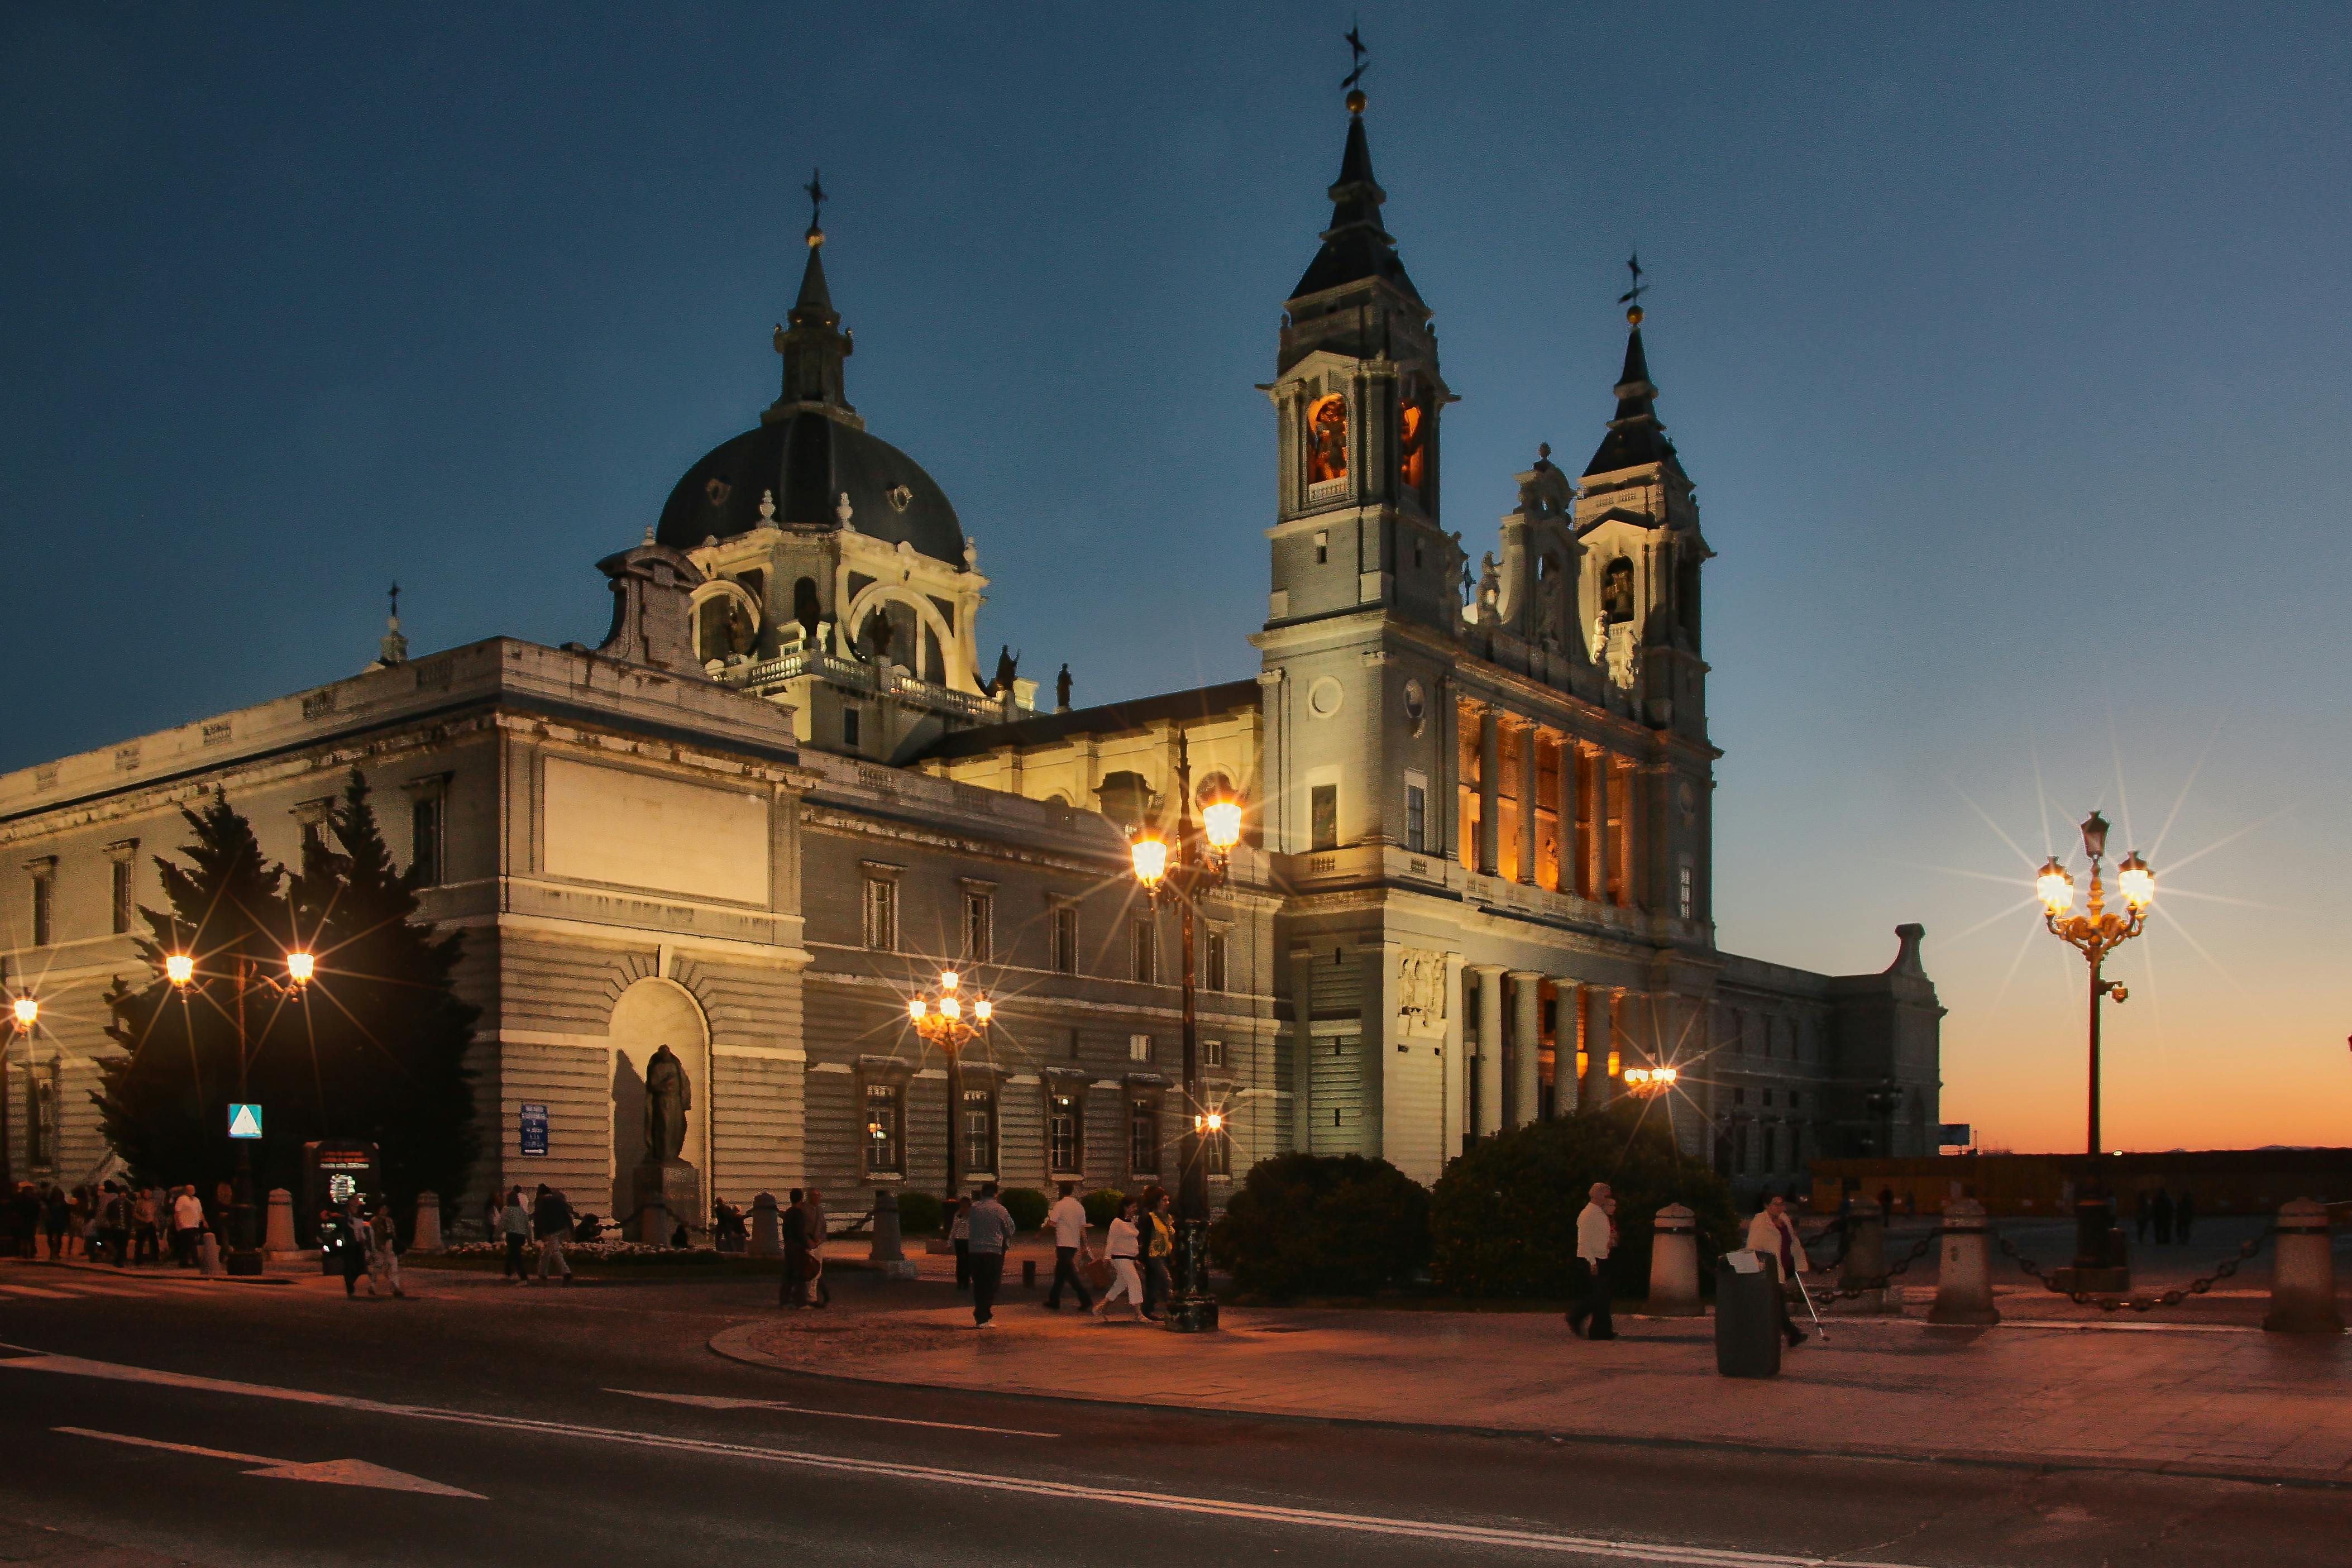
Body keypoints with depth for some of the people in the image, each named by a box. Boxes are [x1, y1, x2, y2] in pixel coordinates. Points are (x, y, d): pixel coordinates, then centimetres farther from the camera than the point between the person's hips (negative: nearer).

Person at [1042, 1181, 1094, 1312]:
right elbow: (1083, 1229, 12)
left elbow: (1052, 1223, -17)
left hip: (1063, 1243, -7)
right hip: (1074, 1244, 7)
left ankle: (1087, 1300, -15)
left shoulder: (1060, 1205, -11)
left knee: (1070, 1274, -7)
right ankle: (1054, 1301, 23)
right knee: (1060, 1273, 16)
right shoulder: (1080, 1207, 9)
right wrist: (1084, 1247, 17)